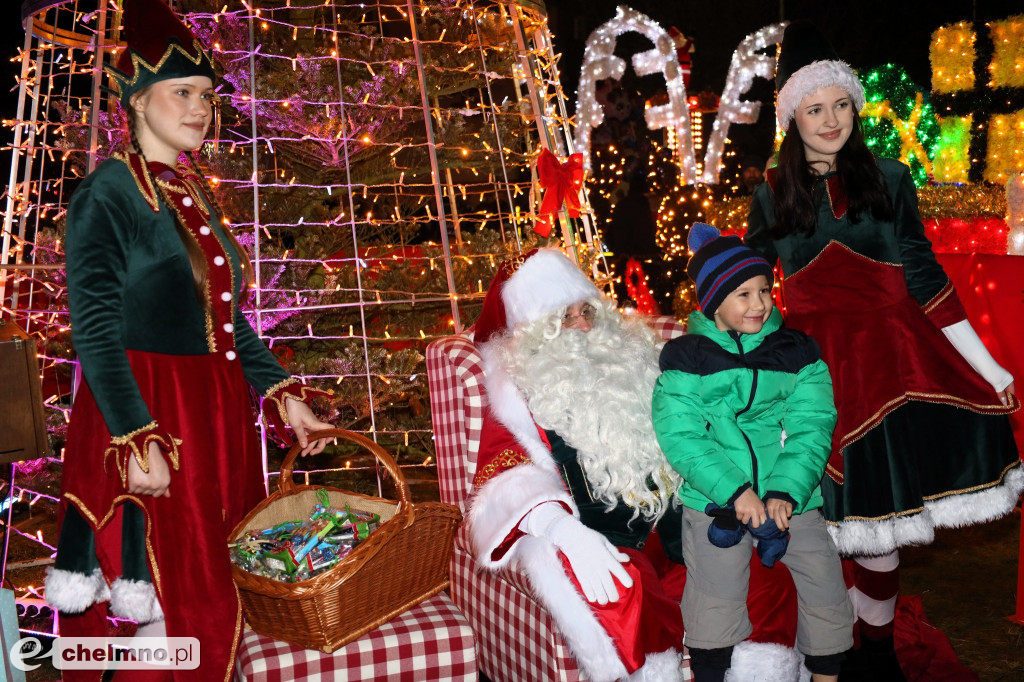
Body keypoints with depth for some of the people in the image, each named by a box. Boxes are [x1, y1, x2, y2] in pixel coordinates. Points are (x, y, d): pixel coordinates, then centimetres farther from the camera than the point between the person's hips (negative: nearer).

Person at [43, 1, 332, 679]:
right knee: (171, 603, -1)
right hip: (145, 415, -7)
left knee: (220, 587, 14)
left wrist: (282, 393, 10)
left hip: (217, 412, 7)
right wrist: (138, 439, -22)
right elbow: (95, 331, -15)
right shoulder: (108, 192, -9)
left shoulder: (196, 193, 13)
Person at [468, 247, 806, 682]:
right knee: (623, 597, -37)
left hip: (674, 529, 5)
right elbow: (504, 478, -10)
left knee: (771, 584, -19)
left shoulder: (631, 353, 20)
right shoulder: (519, 388, 6)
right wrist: (565, 530, -30)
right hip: (604, 543, -4)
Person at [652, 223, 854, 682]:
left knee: (826, 586, 3)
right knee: (715, 602, -6)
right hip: (714, 500, -2)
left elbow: (811, 429, -1)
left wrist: (785, 490, -16)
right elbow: (680, 436, -9)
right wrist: (734, 490, -20)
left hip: (791, 495, 3)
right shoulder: (686, 359, 0)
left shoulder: (797, 353, 8)